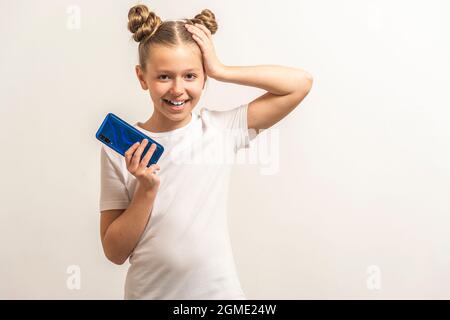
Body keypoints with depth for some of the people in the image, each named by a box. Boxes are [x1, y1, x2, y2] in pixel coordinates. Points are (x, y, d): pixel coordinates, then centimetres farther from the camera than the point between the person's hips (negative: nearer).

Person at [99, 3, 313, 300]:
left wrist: (221, 70, -11)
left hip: (219, 290, 1)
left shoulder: (222, 128, -6)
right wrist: (147, 189, -20)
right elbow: (115, 252, -6)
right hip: (149, 292, 0)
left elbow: (301, 82, -9)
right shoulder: (120, 149, -8)